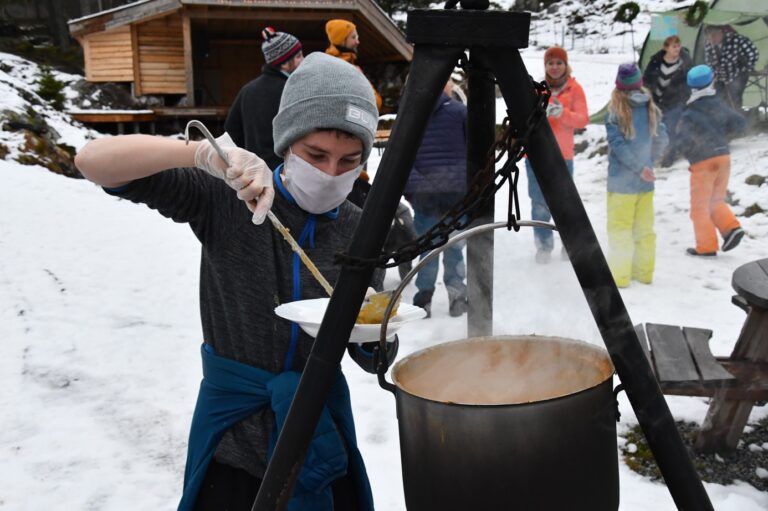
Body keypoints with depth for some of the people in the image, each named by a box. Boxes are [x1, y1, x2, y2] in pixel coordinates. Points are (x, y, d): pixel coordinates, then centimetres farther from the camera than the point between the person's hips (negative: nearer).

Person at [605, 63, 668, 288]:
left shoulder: (615, 111, -12)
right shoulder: (651, 109, 2)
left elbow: (618, 144, -16)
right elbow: (662, 139, 7)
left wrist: (640, 168, -10)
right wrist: (647, 163, 16)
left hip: (622, 181, -5)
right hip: (645, 182, 5)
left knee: (620, 229, 3)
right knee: (644, 228, 14)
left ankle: (620, 276, 6)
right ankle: (644, 272, 22)